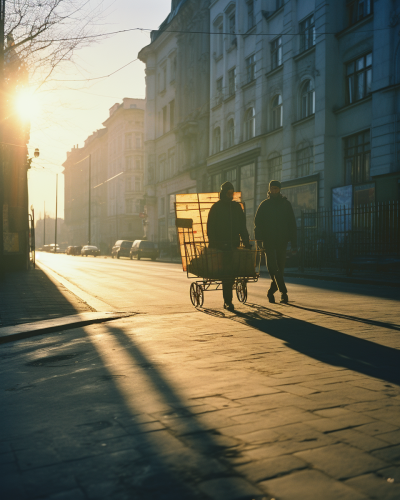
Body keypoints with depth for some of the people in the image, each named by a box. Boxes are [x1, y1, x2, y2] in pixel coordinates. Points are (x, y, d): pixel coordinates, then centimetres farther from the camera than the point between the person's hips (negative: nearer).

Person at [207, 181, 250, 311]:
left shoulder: (237, 207, 14)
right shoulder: (216, 208, 1)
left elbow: (242, 227, 16)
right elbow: (210, 227, -2)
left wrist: (247, 242, 8)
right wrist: (212, 244, -11)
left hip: (233, 244, 4)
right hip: (221, 244, -4)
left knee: (230, 271, 3)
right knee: (227, 272, -9)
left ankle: (227, 301, 15)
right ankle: (228, 301, -6)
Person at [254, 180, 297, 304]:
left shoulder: (286, 204, 8)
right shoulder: (264, 205, 6)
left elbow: (292, 225, 7)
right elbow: (257, 224, 4)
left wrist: (294, 244, -1)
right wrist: (258, 241, -10)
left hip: (282, 242, 1)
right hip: (268, 241, -1)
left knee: (280, 268, 4)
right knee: (273, 267, -12)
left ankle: (271, 292, 19)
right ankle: (283, 292, -11)